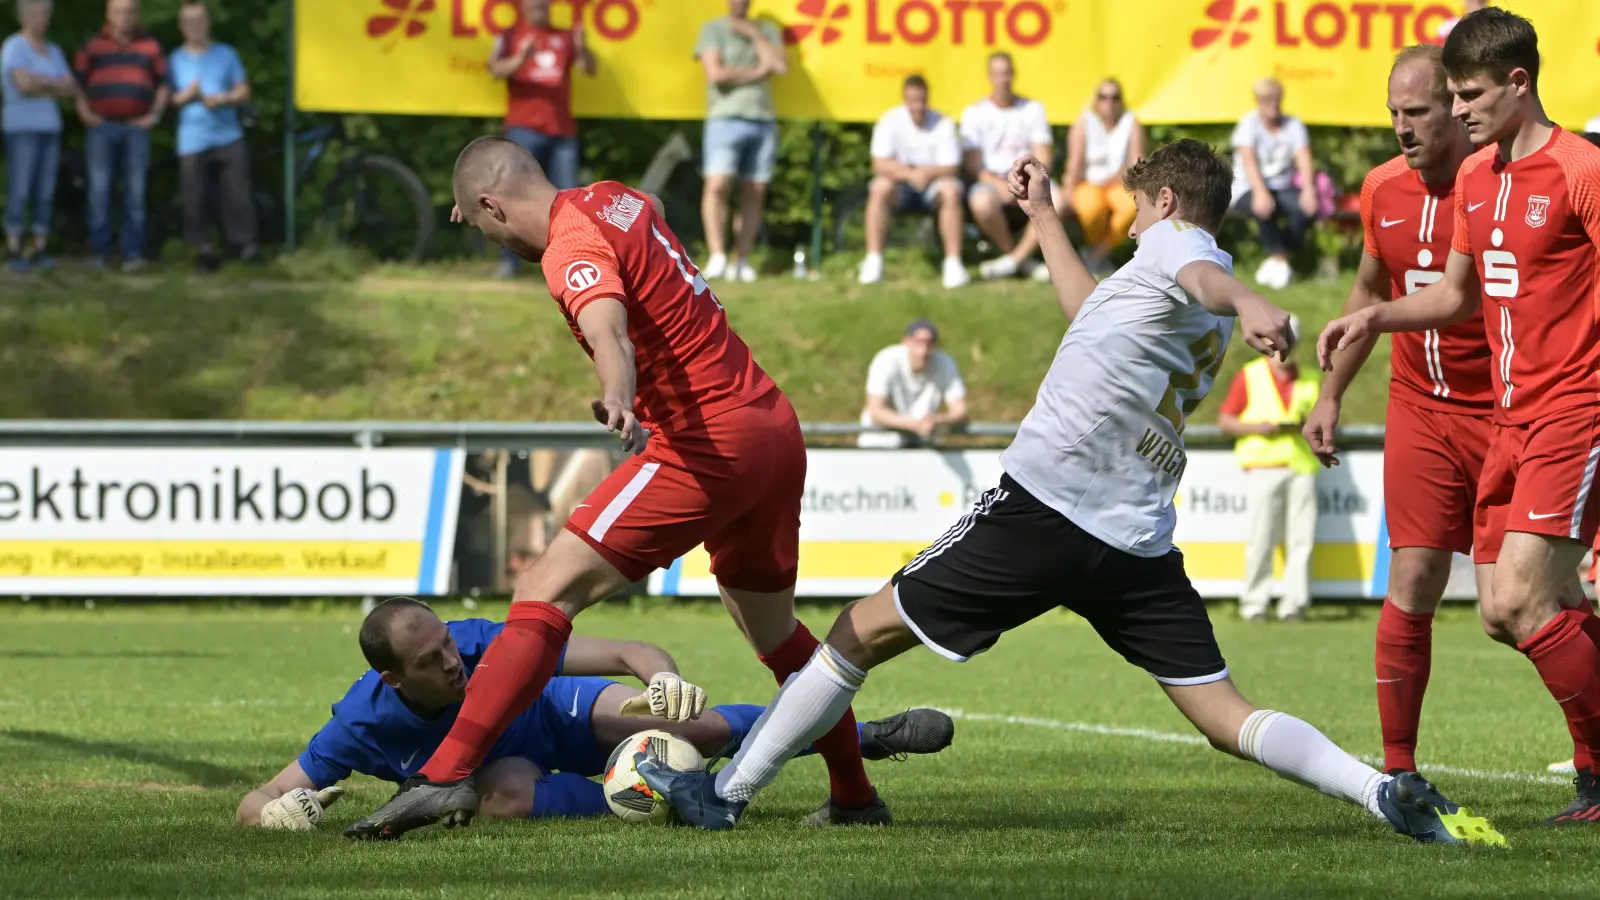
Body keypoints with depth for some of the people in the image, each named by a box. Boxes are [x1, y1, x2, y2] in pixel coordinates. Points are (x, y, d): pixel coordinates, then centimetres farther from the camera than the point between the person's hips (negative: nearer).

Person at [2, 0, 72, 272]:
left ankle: (39, 250, 7)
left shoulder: (53, 52, 14)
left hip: (50, 127, 7)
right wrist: (54, 85, -9)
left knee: (45, 192, 3)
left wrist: (40, 86, -13)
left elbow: (71, 90, 5)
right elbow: (24, 84, -24)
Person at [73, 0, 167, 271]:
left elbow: (163, 85, 14)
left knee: (135, 191, -2)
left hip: (136, 127, 0)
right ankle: (100, 250, 1)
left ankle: (132, 252, 0)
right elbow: (77, 83, 11)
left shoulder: (150, 47, 11)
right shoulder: (92, 46, 9)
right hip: (102, 127, 0)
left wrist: (155, 114, 1)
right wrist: (84, 112, -2)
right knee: (99, 188, -4)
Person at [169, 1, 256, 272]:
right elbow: (167, 98, 7)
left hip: (228, 138, 0)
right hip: (192, 141, 0)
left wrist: (223, 99, -9)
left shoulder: (226, 54, 12)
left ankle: (244, 243, 2)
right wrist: (187, 96, -13)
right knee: (195, 199, -5)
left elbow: (244, 91, 10)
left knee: (237, 195, -5)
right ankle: (204, 248, 3)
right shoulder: (175, 61, 10)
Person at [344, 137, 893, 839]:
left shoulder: (573, 250, -14)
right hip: (774, 426, 9)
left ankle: (446, 776, -22)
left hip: (705, 445, -9)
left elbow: (609, 331, -36)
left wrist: (619, 398, -55)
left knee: (545, 592, -12)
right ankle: (854, 795, 34)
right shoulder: (615, 200, 12)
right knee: (773, 630, 26)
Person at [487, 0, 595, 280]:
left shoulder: (565, 37, 15)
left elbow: (591, 69, 6)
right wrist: (520, 59, -26)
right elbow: (496, 69, -6)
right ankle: (508, 261, -9)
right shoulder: (511, 36, 8)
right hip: (524, 128, -3)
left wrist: (581, 47, -16)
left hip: (562, 130, 3)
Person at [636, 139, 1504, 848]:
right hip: (1139, 544, 7)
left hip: (1042, 507, -7)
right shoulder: (1206, 304, 23)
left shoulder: (1171, 244, -2)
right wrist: (1043, 215, 51)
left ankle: (727, 791, 12)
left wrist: (1250, 305, -52)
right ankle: (1389, 792, -21)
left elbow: (1207, 278, -28)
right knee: (1228, 718, 1)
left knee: (863, 631, 6)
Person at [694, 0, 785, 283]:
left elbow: (781, 66, 0)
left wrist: (753, 34, 0)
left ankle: (741, 260, 2)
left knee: (754, 194, 0)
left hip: (763, 120, 4)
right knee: (717, 186, -17)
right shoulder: (713, 30, 6)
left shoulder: (767, 31, 17)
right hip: (726, 119, -4)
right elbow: (716, 74, -7)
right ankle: (717, 257, -19)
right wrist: (757, 72, -1)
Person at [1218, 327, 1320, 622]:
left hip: (1302, 466, 3)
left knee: (1302, 538, -5)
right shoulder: (1249, 377, 10)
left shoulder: (1310, 380, 19)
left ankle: (1295, 603, -2)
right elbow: (1225, 421, 7)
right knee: (1261, 538, -9)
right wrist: (1257, 428, -9)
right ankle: (1254, 604, -3)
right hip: (1263, 465, -3)